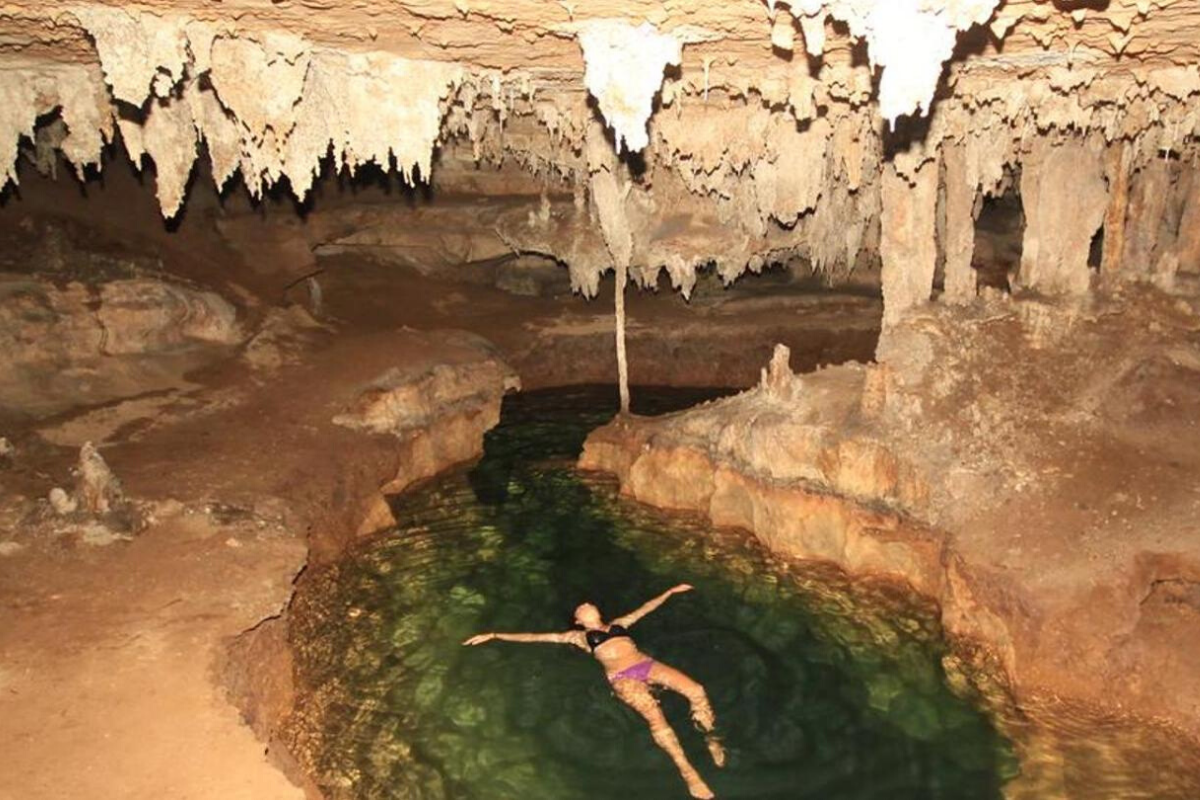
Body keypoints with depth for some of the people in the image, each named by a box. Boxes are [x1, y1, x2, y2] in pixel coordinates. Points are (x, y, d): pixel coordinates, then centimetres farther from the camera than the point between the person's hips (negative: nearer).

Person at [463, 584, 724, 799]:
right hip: (623, 678, -3)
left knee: (696, 691, -18)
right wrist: (495, 636, 14)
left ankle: (711, 738, 5)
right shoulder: (579, 636, 20)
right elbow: (536, 636, 17)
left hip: (647, 664, 3)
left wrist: (671, 591, 40)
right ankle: (687, 772, -26)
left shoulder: (618, 624, 29)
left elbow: (647, 607, 37)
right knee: (655, 717, -30)